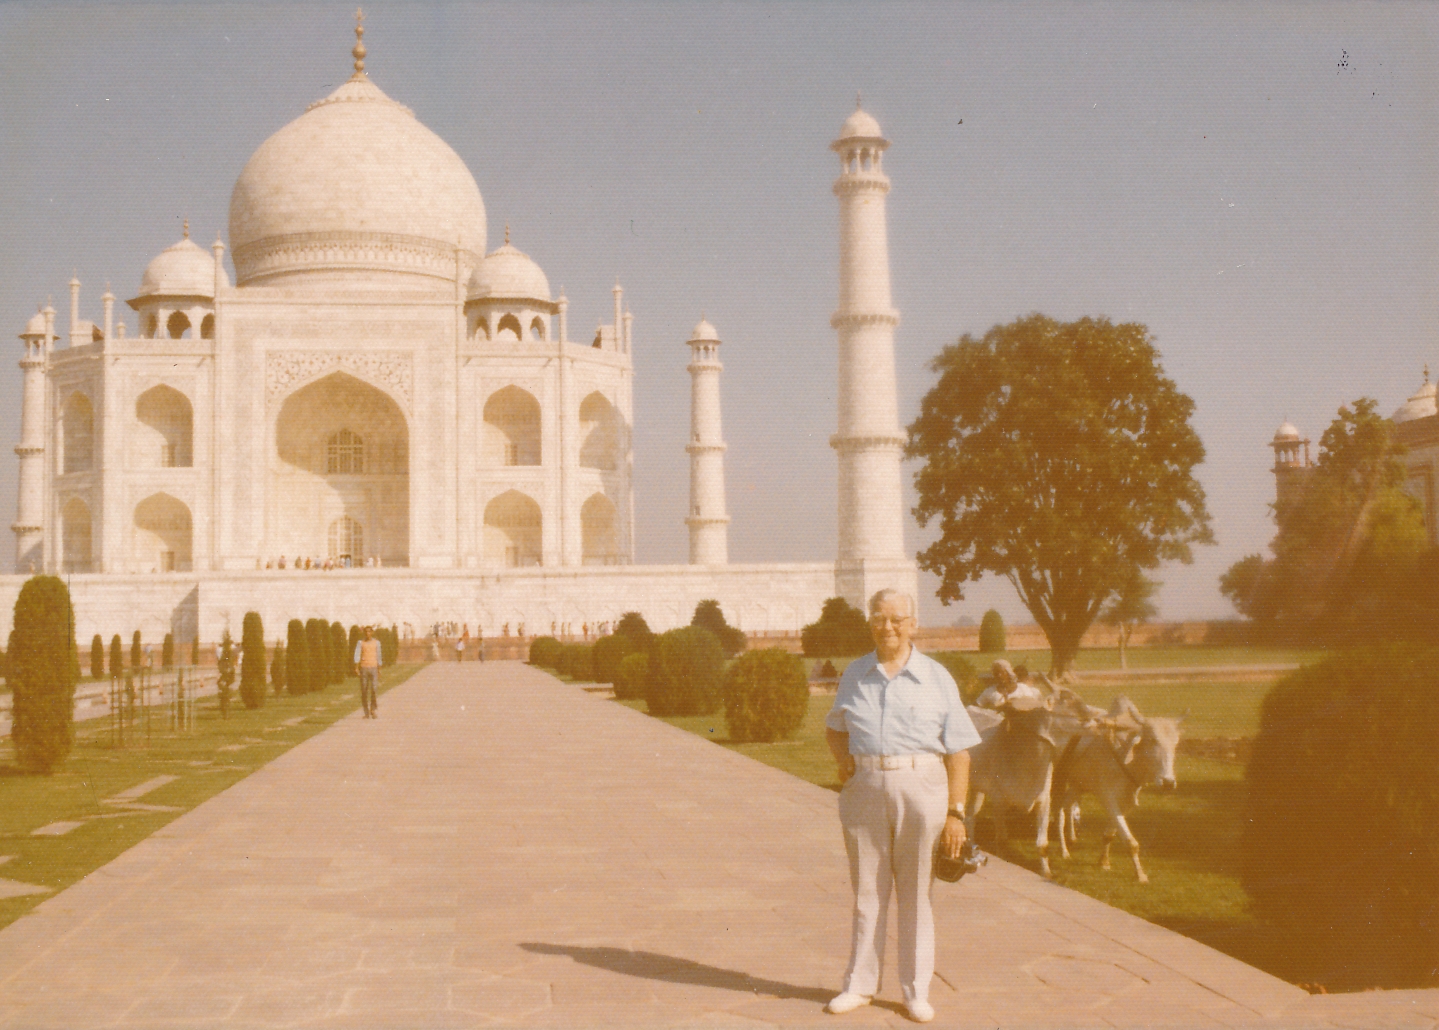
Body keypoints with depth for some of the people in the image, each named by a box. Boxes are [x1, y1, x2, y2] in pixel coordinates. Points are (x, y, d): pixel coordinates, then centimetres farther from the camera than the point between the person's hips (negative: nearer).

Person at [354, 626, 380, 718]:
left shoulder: (376, 643, 7)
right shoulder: (360, 642, 2)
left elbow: (378, 656, 12)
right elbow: (357, 655, -8)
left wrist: (379, 670, 11)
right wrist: (356, 667, -22)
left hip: (374, 668, 1)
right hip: (363, 668, -1)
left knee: (374, 689, -10)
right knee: (364, 690, 1)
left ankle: (373, 711, -3)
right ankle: (366, 712, 9)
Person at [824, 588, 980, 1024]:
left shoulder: (936, 678, 0)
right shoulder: (855, 674, 8)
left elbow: (958, 751, -1)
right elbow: (835, 726, 23)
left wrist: (956, 812, -7)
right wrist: (842, 759, 2)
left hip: (920, 787, -2)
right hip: (864, 787, 2)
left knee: (915, 890, 6)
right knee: (867, 888, 10)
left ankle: (916, 990, 17)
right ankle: (860, 984, 21)